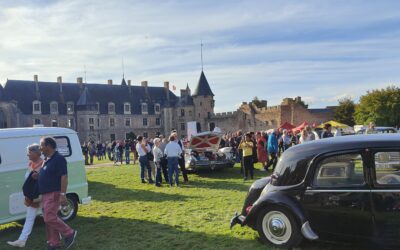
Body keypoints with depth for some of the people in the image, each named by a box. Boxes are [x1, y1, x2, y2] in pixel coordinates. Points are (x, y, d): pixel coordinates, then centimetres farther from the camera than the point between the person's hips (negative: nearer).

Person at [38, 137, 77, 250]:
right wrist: (36, 175, 10)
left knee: (50, 218, -11)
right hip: (46, 194, 10)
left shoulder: (58, 159, -17)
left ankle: (69, 233, 5)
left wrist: (63, 194, -26)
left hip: (54, 194, -10)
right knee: (49, 219, 12)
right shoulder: (47, 159, 12)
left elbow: (64, 177, -22)